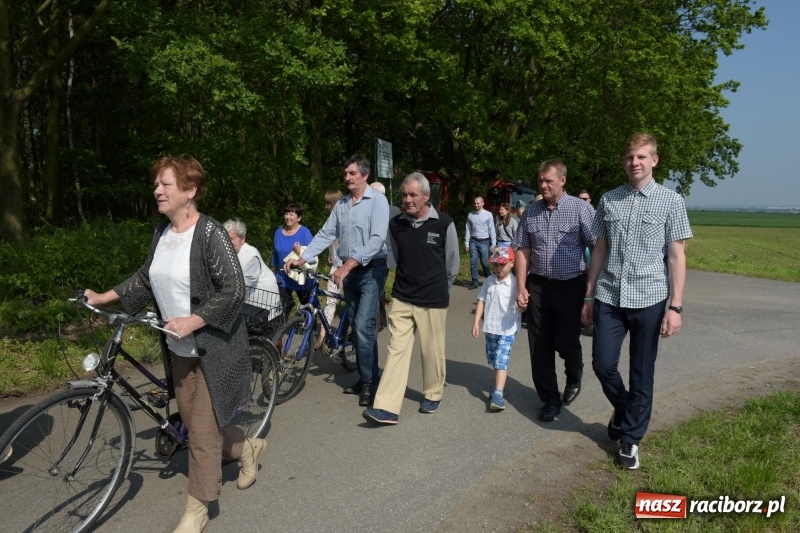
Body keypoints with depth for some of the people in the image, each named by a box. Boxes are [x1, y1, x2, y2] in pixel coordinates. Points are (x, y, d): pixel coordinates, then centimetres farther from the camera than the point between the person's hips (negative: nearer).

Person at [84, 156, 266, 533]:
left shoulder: (210, 232, -19)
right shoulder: (162, 233, 4)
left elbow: (234, 291, -23)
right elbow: (146, 278, 17)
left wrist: (191, 322, -24)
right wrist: (103, 297, 13)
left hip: (213, 348, -8)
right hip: (180, 347, 8)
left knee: (202, 431, 2)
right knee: (193, 420, 18)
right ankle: (247, 448, 44)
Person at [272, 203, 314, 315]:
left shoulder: (304, 232, -11)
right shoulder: (279, 232, 3)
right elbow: (275, 254, 13)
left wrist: (300, 252, -31)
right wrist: (275, 271, 18)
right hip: (283, 278, 4)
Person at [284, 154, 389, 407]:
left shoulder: (378, 201, -11)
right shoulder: (341, 204, 9)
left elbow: (376, 239, -21)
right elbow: (325, 234, 7)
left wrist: (349, 264, -30)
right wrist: (302, 259, -5)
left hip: (371, 270, -6)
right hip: (349, 271, 6)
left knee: (364, 326, -13)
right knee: (356, 327, 11)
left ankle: (369, 382, 0)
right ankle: (364, 378, 23)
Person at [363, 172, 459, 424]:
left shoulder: (444, 224, -8)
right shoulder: (395, 224, 1)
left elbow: (452, 262, 5)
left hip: (433, 300, -2)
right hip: (402, 298, 2)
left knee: (432, 351, 9)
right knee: (397, 349, -1)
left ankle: (432, 395, 32)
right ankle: (387, 408, -2)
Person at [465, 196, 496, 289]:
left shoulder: (488, 214, -2)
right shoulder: (470, 215, 4)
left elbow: (491, 230, -2)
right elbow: (468, 229, 7)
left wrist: (493, 244, -4)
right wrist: (466, 243, 4)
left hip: (484, 241, -2)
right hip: (473, 241, 2)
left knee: (484, 262, 3)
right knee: (473, 263, 2)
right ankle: (474, 282, 10)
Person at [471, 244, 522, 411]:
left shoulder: (515, 283, -11)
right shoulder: (489, 281, 4)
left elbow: (520, 308, -14)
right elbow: (482, 301, 8)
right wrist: (476, 322, 4)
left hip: (507, 330, -6)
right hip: (490, 328, 6)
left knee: (501, 361, -11)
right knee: (493, 360, 17)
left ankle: (498, 394, -12)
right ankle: (501, 382, 38)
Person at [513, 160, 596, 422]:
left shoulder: (581, 208, -7)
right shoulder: (531, 211, 4)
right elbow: (523, 250, 6)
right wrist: (521, 287, 0)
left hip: (570, 286, -3)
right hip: (538, 285, 3)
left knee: (566, 342, 5)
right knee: (540, 346, 5)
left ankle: (574, 379, 39)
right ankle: (550, 399, 21)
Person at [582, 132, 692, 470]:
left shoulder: (670, 201, 0)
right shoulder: (608, 200, 7)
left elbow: (676, 256, -2)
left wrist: (675, 306, -7)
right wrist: (589, 295, 10)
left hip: (649, 299, -2)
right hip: (609, 298, 2)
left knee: (641, 374, 7)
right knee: (603, 365, 3)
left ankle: (630, 438, 25)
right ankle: (623, 410, 34)